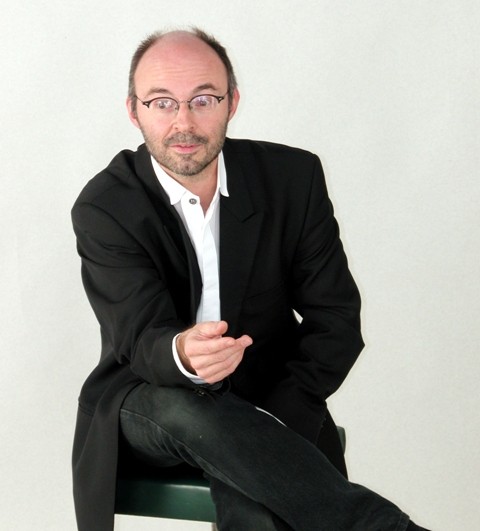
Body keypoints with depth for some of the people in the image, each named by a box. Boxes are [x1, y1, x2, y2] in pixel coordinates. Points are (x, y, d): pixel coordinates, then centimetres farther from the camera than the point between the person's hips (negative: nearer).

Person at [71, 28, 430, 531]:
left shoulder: (293, 178, -6)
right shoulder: (104, 207, -12)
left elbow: (336, 317, -5)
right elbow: (142, 340, -21)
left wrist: (273, 421, -20)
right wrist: (183, 354, -47)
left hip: (265, 400, 0)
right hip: (147, 401, 0)